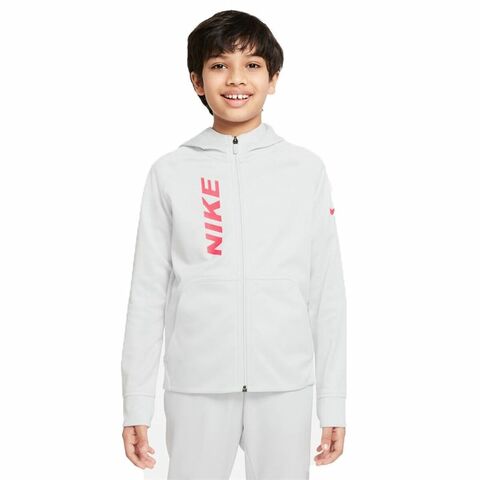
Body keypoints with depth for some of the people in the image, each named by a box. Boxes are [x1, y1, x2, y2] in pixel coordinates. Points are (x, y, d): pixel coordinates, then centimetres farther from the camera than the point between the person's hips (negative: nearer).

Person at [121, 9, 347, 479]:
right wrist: (136, 404, 2)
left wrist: (333, 402, 3)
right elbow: (148, 291, 3)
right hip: (196, 386, 0)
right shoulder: (170, 172, 2)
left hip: (285, 386, 1)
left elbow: (327, 291, 4)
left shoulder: (306, 169, 3)